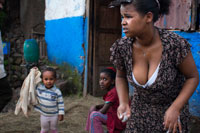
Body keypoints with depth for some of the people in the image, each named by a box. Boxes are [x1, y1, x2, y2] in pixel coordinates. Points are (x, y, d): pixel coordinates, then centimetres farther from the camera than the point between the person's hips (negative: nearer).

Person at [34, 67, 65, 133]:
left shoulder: (57, 92, -19)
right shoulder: (39, 88, -13)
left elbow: (61, 103, -11)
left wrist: (61, 114, -10)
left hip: (54, 115, -2)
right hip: (44, 115, 2)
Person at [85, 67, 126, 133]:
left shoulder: (113, 92, -23)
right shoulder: (112, 90, 7)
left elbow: (104, 111, -22)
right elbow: (107, 105, 17)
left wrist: (93, 112, -6)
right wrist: (96, 106, 0)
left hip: (119, 121, -11)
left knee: (94, 115, -23)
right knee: (93, 109, 12)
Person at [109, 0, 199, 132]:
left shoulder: (175, 43, -29)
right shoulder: (121, 47, -20)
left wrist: (175, 108, -23)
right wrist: (123, 103, -16)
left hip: (173, 106, -2)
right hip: (141, 108, 2)